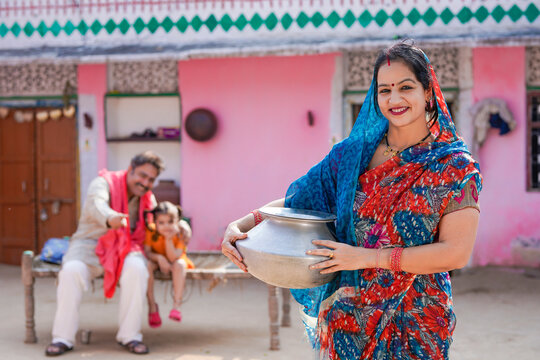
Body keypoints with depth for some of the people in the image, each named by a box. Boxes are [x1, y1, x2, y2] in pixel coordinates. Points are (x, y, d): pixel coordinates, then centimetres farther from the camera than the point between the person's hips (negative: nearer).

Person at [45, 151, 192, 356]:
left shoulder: (147, 199, 13)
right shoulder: (105, 182, -7)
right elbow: (96, 204, -30)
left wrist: (181, 225, 4)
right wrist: (110, 218, -54)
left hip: (125, 249, 3)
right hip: (89, 245, -3)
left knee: (136, 269, -31)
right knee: (72, 270, -34)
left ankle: (129, 335, -21)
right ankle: (62, 338, -22)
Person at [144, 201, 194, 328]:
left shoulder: (180, 234, -24)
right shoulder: (150, 230, -21)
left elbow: (173, 258, -30)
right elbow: (147, 252, -19)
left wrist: (169, 239, -41)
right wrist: (159, 258, -39)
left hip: (174, 260, -1)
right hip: (156, 259, 1)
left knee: (179, 265, -35)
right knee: (146, 265, -32)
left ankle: (176, 305, -31)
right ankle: (152, 306, -23)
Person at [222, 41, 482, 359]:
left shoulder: (456, 167, -7)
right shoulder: (353, 154, 3)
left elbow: (457, 253, -15)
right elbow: (297, 201, 6)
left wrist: (368, 257, -18)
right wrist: (240, 226, -11)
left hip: (413, 322, -2)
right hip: (347, 316, 3)